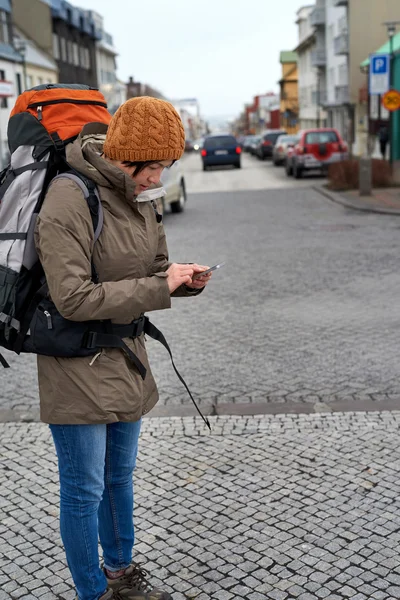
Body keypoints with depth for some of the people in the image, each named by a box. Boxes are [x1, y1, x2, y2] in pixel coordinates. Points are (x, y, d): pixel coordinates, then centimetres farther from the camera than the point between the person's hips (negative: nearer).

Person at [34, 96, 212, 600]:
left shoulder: (135, 200, 5)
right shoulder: (67, 203, -22)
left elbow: (150, 271, 15)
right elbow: (73, 299, -27)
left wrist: (182, 279, -8)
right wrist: (158, 287, -25)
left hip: (125, 360, 8)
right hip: (77, 369, -8)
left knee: (120, 477, 22)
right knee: (84, 491, 6)